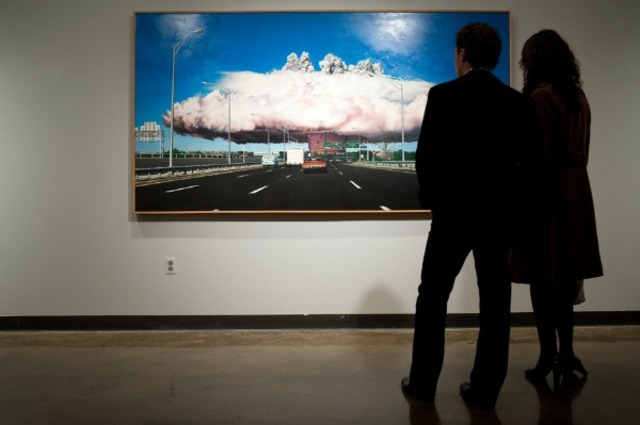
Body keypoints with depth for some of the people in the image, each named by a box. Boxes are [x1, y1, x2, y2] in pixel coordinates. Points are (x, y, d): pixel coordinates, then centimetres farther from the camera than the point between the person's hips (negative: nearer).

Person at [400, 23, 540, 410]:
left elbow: (426, 155, -8)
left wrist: (431, 198, 7)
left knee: (433, 297, 10)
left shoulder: (443, 95, -8)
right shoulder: (519, 102, 1)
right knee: (495, 302, 10)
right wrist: (507, 202, 14)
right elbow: (526, 159, 2)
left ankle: (423, 383, 17)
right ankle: (485, 389, 17)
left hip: (454, 211, -3)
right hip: (500, 213, 3)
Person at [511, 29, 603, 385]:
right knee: (563, 276, 13)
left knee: (543, 277, 1)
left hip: (547, 192, -8)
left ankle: (549, 357, 9)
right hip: (575, 192, 8)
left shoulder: (542, 96, -13)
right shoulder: (579, 96, 11)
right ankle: (566, 352, 20)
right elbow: (581, 150, 14)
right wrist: (570, 181, 19)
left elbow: (537, 155, -16)